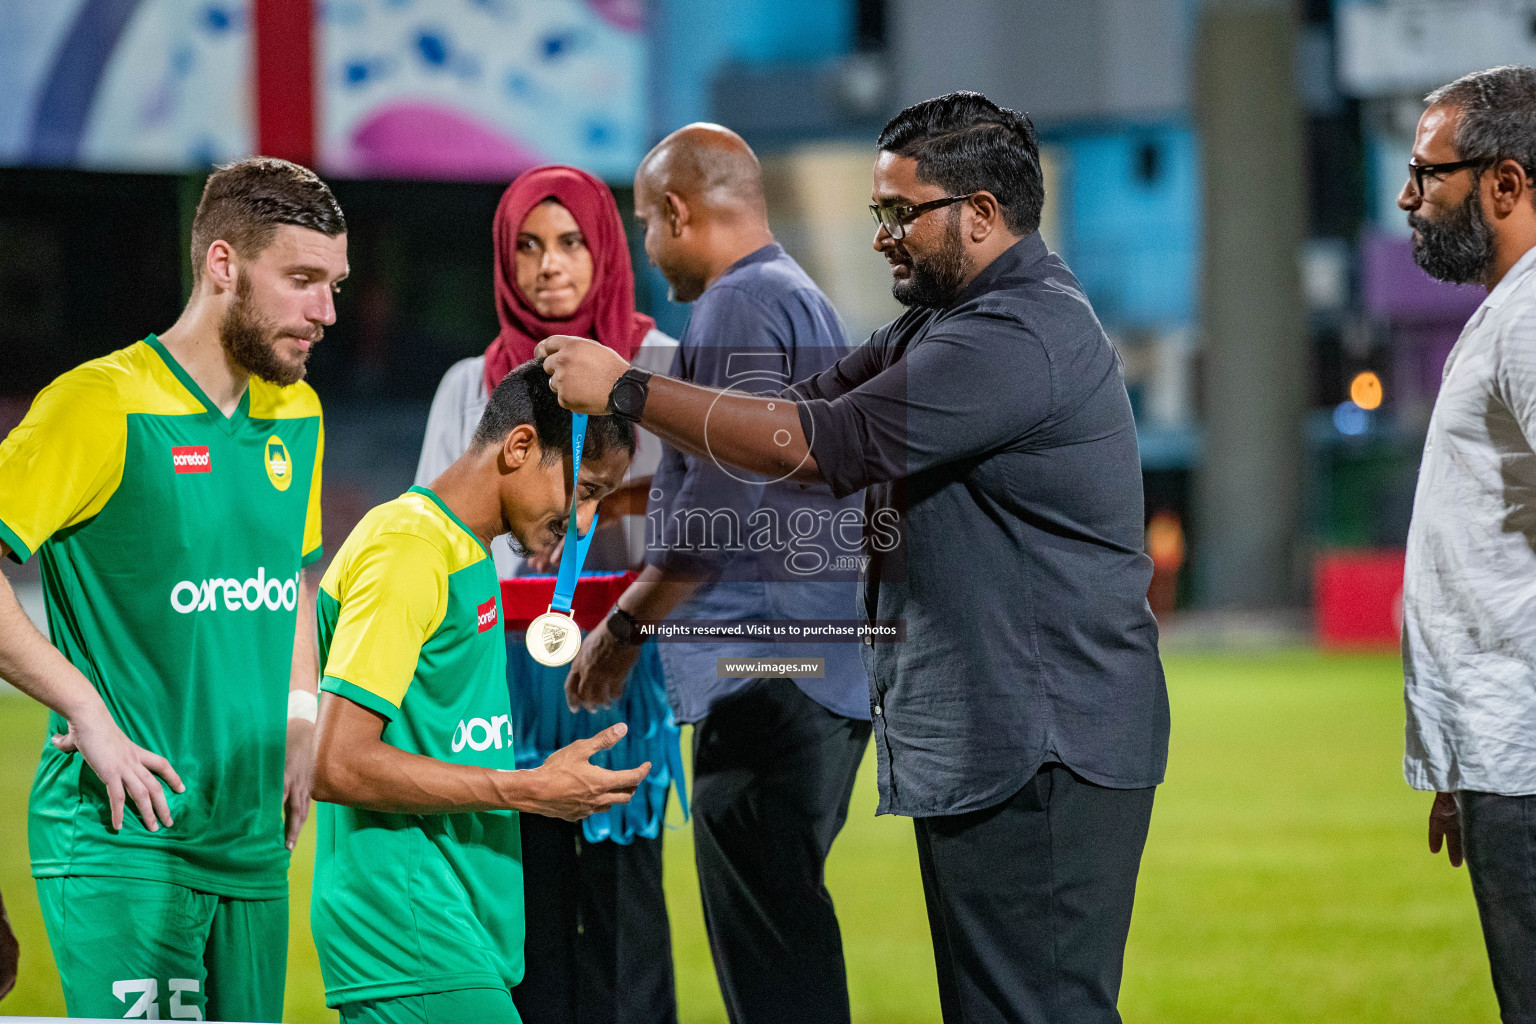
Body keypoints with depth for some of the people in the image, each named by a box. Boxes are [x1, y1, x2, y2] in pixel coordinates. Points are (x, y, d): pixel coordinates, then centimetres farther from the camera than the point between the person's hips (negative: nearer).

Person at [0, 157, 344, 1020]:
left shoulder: (297, 414, 13)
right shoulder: (103, 405, -11)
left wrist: (300, 719, 14)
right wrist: (87, 712, -16)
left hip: (255, 840, 7)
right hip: (122, 841, -7)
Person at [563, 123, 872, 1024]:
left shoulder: (740, 307, -10)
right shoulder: (805, 299, 21)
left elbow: (721, 500, -18)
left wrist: (625, 624, -8)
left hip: (765, 671, -10)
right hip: (827, 670, 10)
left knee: (764, 933, -10)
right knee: (786, 921, 13)